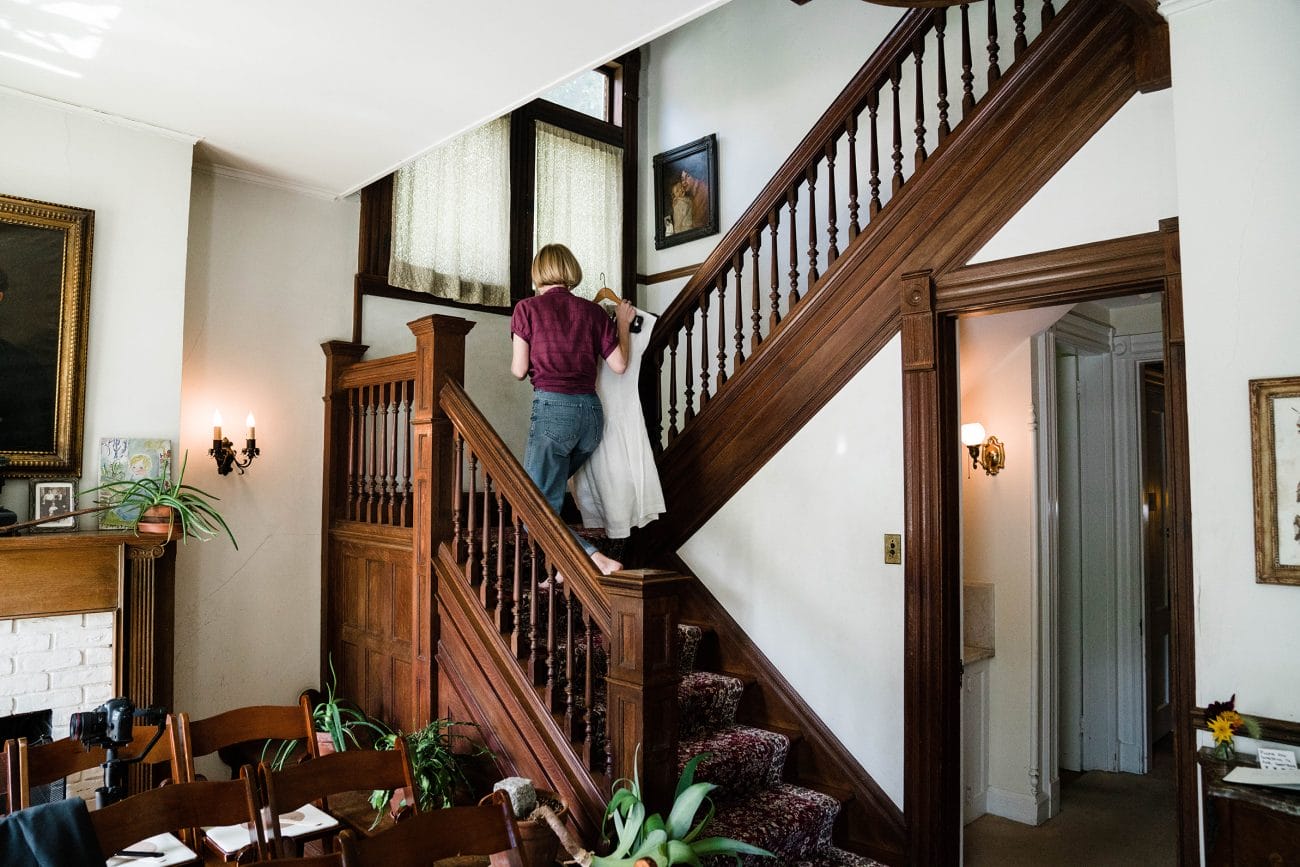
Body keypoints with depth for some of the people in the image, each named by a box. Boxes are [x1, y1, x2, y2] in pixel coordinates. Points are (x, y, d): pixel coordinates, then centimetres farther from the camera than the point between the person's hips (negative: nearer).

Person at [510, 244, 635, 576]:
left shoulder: (527, 308, 3)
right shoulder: (593, 311, 11)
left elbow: (519, 370, 0)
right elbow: (619, 365, 10)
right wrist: (624, 323, 24)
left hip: (552, 408, -5)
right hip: (591, 411, 5)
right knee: (552, 490, 22)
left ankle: (597, 559, -18)